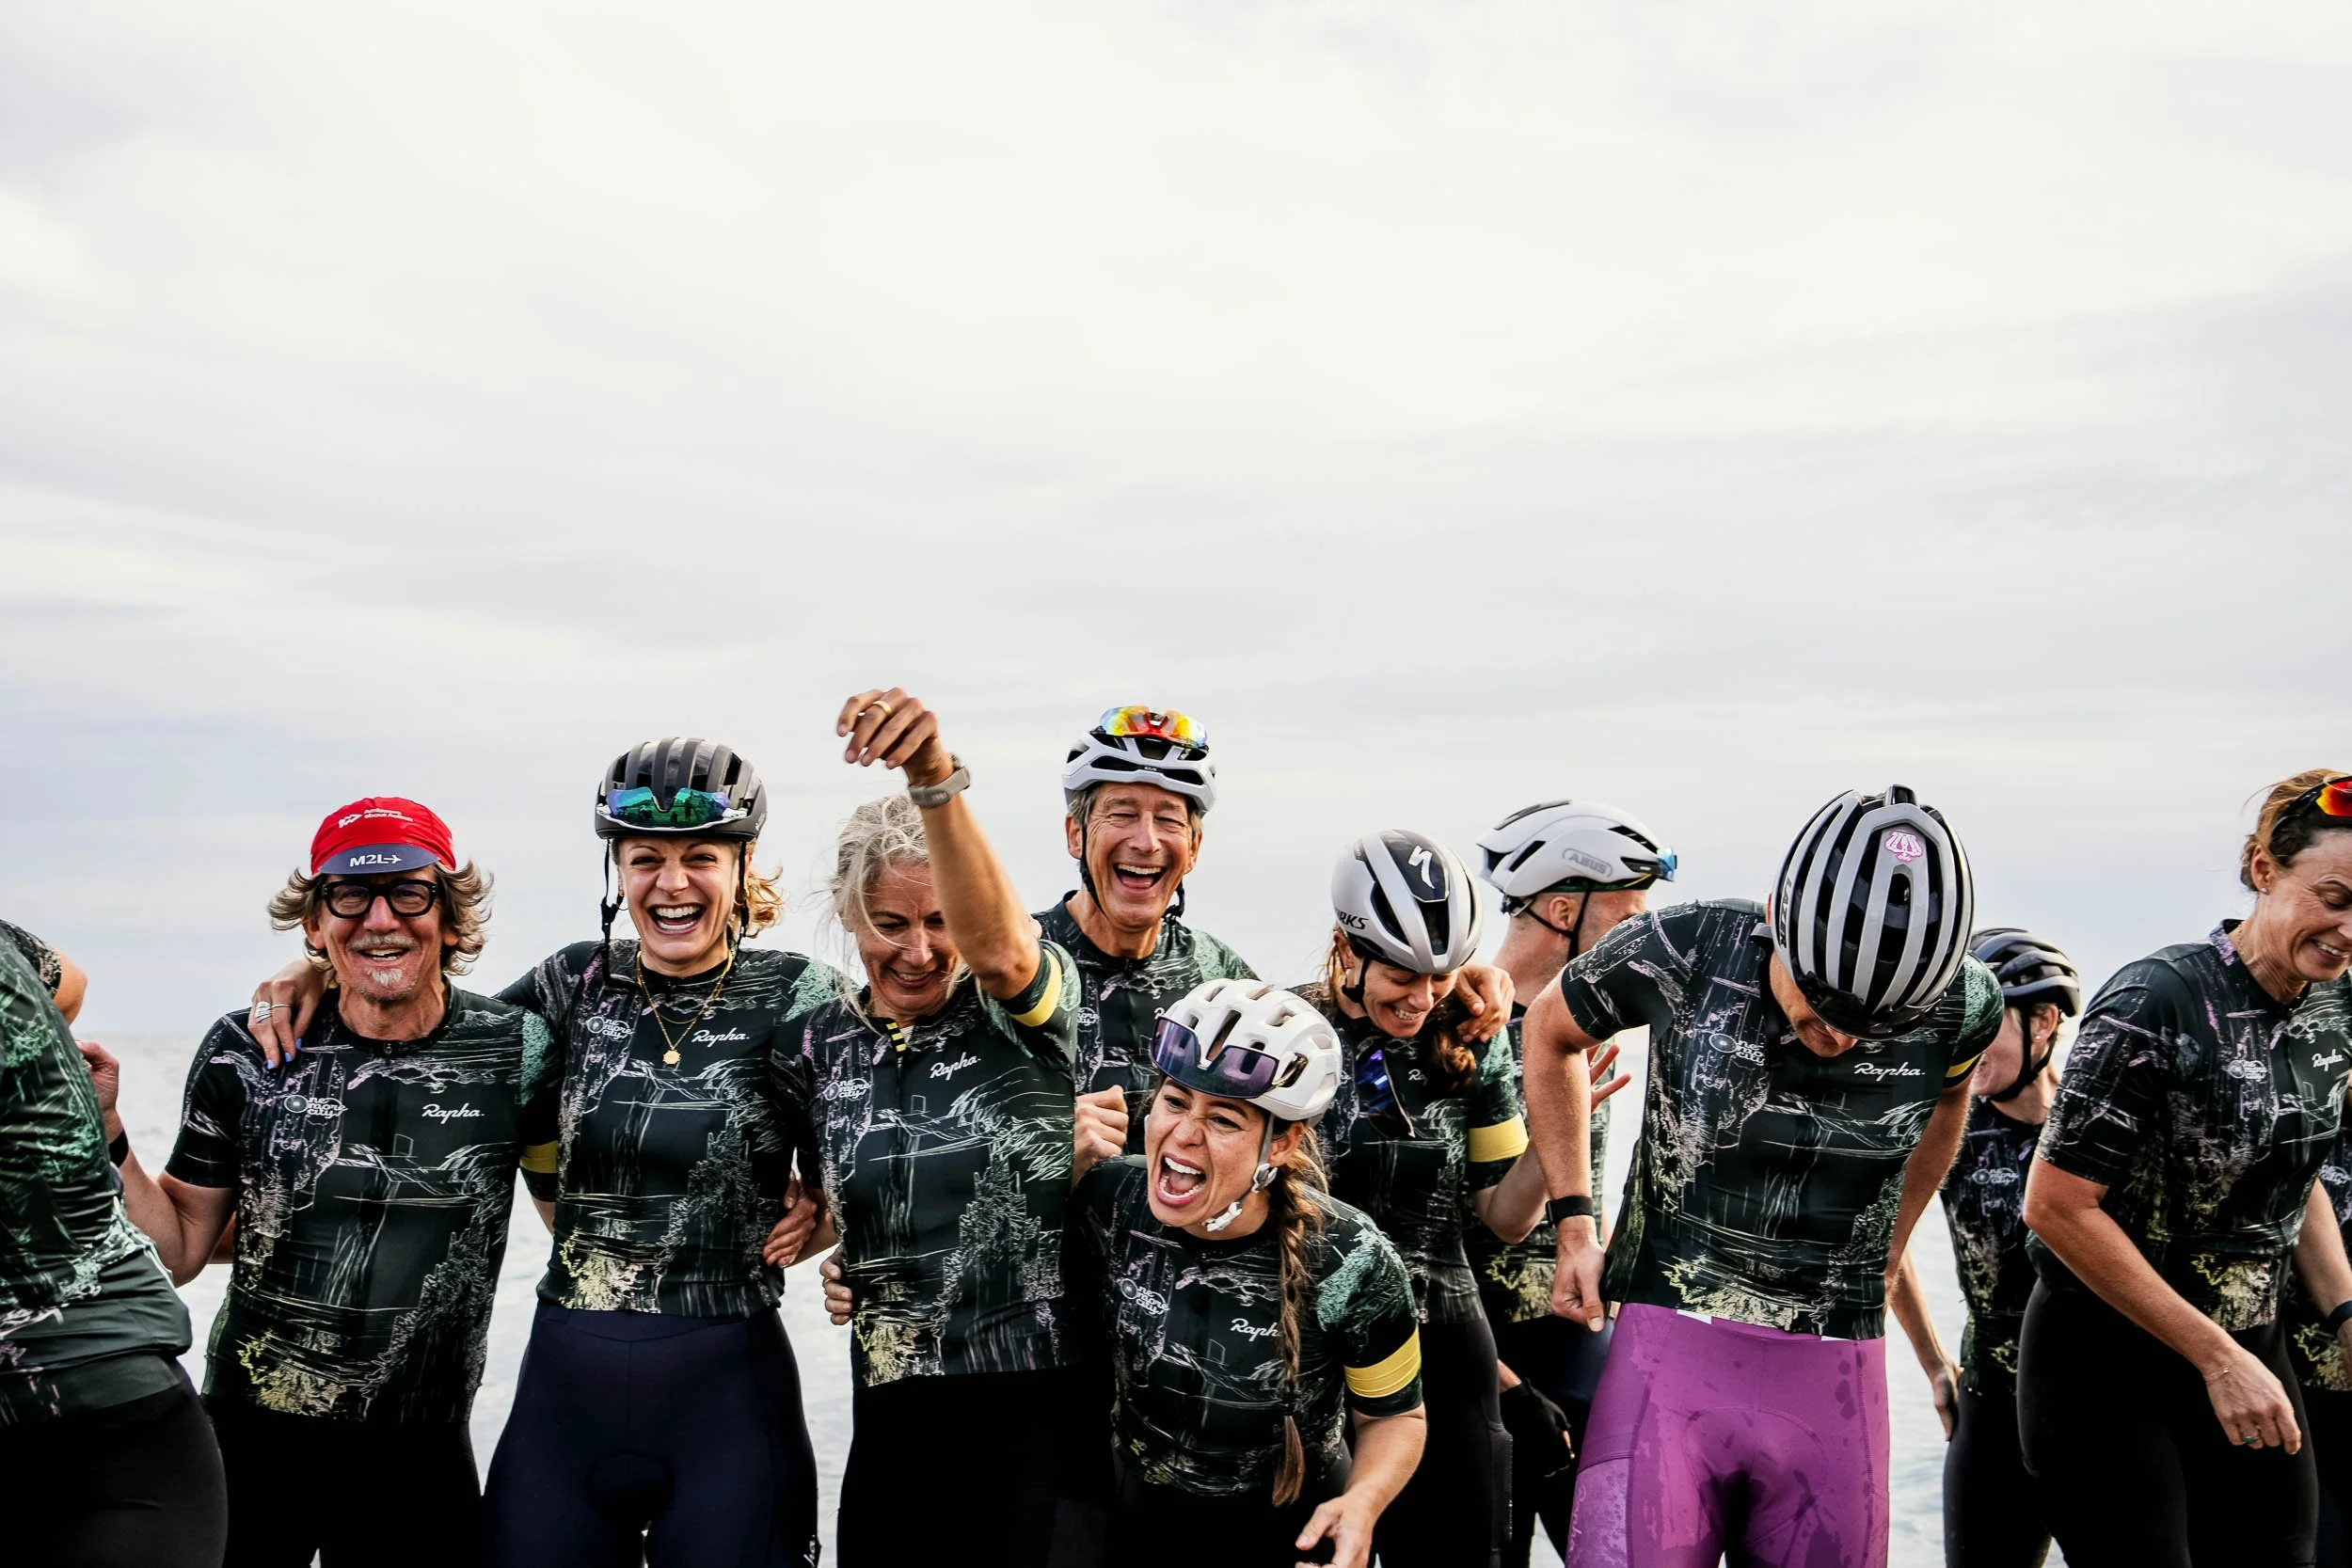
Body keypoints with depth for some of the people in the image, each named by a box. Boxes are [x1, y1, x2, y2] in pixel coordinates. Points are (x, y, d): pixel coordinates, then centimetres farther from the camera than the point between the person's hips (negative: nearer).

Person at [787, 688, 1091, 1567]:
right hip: (897, 1422, 4)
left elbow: (995, 943, -32)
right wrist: (837, 1256, 3)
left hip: (1051, 1412, -4)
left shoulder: (1021, 1014, -7)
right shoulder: (819, 1049, 6)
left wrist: (935, 778, -46)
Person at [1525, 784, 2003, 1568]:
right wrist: (1574, 1225, 5)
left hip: (1835, 1371, 2)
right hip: (1673, 1346, -2)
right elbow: (1551, 1033, 8)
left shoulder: (1963, 1004, -7)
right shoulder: (1683, 951, -13)